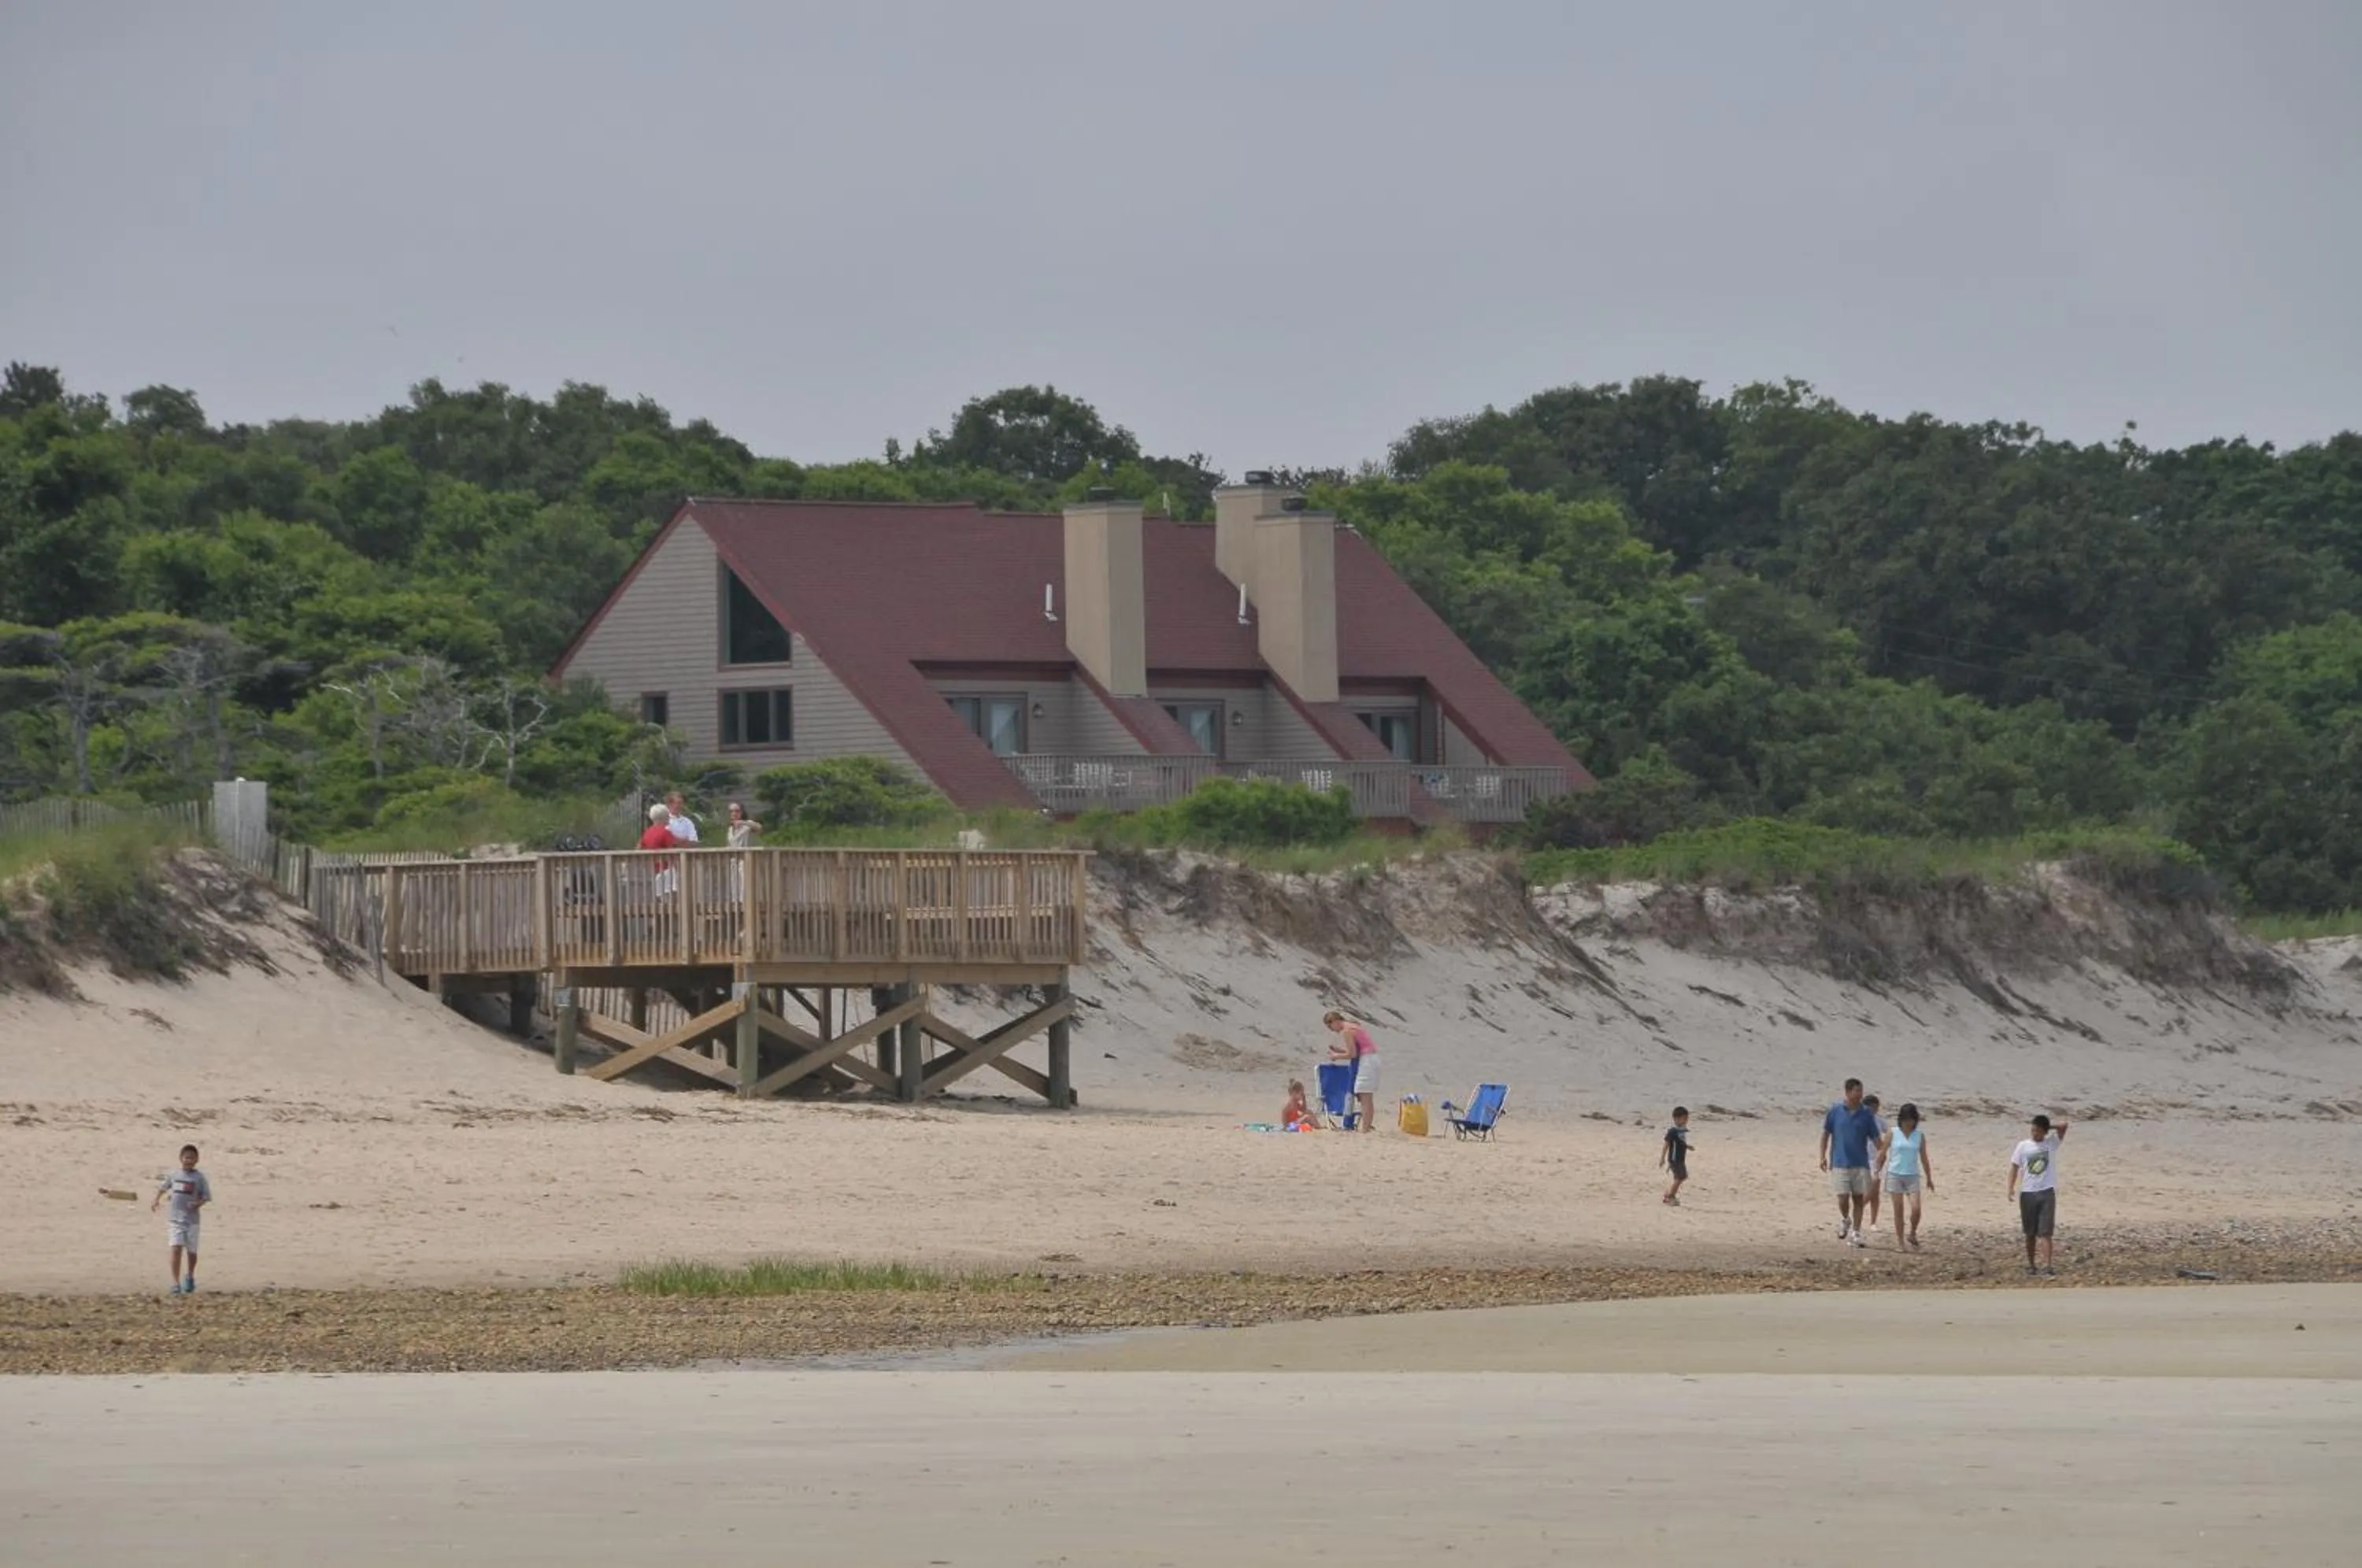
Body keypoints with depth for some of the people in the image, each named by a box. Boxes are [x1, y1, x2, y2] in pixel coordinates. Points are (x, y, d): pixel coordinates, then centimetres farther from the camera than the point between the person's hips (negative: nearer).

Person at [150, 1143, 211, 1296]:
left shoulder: (199, 1177, -2)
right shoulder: (174, 1175, 5)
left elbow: (206, 1197, -1)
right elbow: (163, 1187, 21)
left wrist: (198, 1203, -20)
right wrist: (156, 1200, 7)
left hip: (191, 1219, -1)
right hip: (174, 1218, 1)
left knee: (191, 1251, 11)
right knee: (176, 1249, -13)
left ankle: (190, 1276, 38)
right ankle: (176, 1283, -13)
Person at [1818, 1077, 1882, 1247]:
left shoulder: (1866, 1114, 2)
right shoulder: (1835, 1111, -1)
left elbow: (1875, 1138, 6)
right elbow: (1826, 1134, 7)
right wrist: (1823, 1156, 1)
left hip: (1861, 1164, 2)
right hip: (1840, 1163, -2)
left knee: (1859, 1199, 2)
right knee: (1843, 1198, -7)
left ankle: (1855, 1233, 12)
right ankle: (1844, 1220, 24)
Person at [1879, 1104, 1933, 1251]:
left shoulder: (1919, 1135, 4)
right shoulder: (1893, 1134, -1)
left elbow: (1924, 1158, 11)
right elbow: (1882, 1154, 3)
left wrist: (1929, 1178, 15)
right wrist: (1877, 1173, -1)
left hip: (1912, 1176, 1)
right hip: (1895, 1175, -1)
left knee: (1915, 1209, -10)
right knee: (1898, 1210, 1)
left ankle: (1912, 1234, 14)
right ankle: (1900, 1241, 10)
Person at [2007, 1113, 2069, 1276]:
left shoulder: (2052, 1143, 2)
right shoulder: (2023, 1146, 4)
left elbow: (2063, 1126, -9)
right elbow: (2015, 1166, 4)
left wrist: (2048, 1127, -1)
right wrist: (2011, 1188, -7)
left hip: (2047, 1192, -2)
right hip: (2027, 1193, 2)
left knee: (2045, 1232, -11)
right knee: (2030, 1233, 11)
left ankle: (2047, 1265, -18)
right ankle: (2030, 1264, 22)